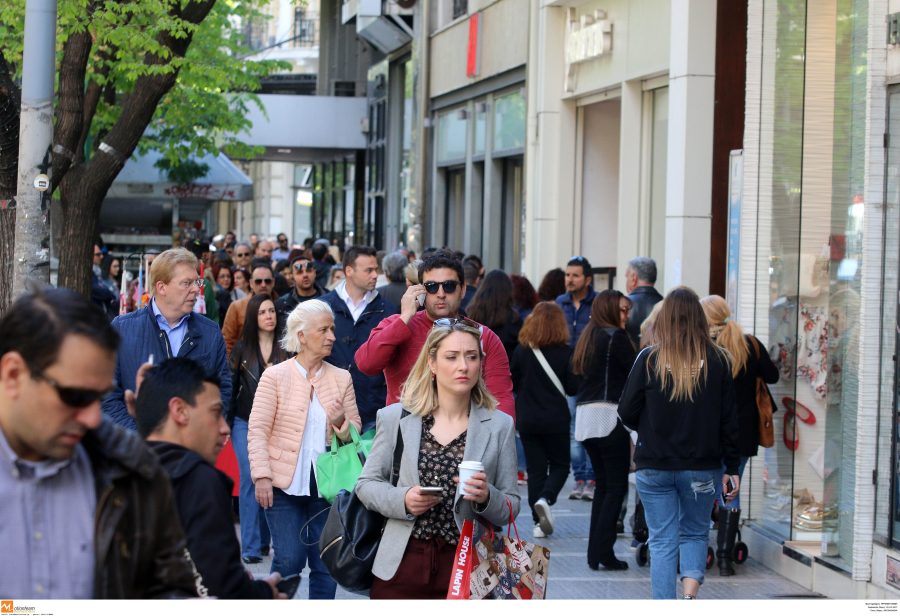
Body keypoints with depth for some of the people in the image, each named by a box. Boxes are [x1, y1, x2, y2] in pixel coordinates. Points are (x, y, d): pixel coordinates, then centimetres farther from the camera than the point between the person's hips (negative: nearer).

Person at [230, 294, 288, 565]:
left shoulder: (286, 349, 2)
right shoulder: (242, 348, 6)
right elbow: (230, 384, 10)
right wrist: (226, 420, 6)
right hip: (245, 422, 0)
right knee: (250, 479, -6)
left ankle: (264, 540, 11)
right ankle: (250, 546, -3)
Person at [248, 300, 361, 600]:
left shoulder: (341, 378, 8)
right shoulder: (275, 376, -1)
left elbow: (355, 431, 12)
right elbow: (257, 430, -4)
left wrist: (341, 423, -11)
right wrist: (262, 476, -13)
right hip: (285, 483, -3)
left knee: (325, 562, 2)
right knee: (289, 559, -6)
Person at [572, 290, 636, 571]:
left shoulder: (588, 337, 17)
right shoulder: (616, 337, -8)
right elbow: (636, 373, -9)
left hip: (585, 417, 8)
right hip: (610, 417, -8)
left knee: (603, 484, 13)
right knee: (617, 486, -3)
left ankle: (595, 552, 10)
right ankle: (603, 551, -8)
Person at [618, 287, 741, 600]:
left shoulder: (649, 359, -8)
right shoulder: (717, 360, -5)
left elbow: (627, 413, -2)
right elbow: (728, 419, -2)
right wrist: (732, 467, 6)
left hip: (654, 467, -1)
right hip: (702, 467, 1)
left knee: (662, 542, 7)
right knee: (695, 534, 17)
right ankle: (690, 594, -5)